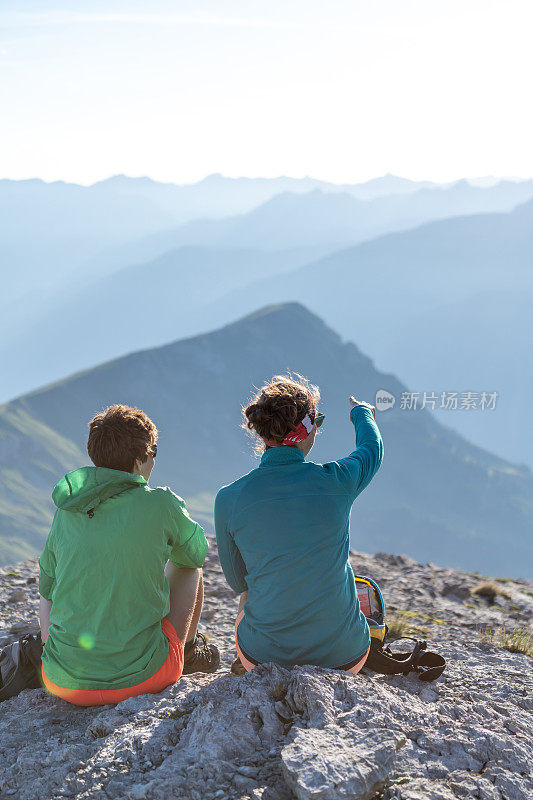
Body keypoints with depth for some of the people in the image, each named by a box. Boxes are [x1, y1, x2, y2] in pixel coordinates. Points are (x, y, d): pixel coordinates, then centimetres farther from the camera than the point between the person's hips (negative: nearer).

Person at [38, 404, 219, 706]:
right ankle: (189, 650, 40)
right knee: (188, 565, 20)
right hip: (139, 679, -3)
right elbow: (197, 553, 10)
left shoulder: (65, 513, 1)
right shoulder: (159, 503, -10)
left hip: (65, 684, 4)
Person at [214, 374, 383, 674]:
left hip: (264, 656, 1)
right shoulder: (336, 481, -14)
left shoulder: (229, 500, -12)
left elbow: (238, 581, 3)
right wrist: (362, 412, 34)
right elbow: (373, 447, 11)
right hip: (344, 660, -1)